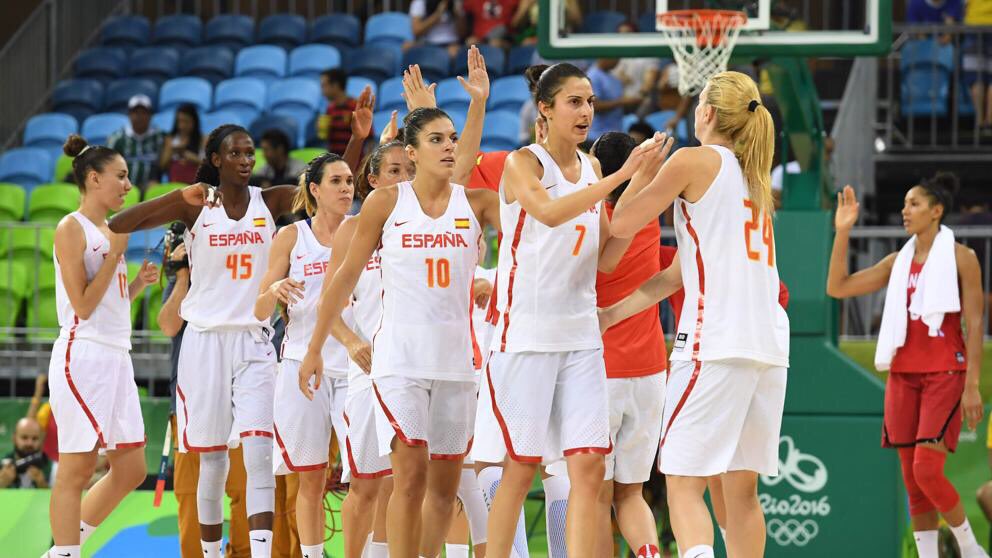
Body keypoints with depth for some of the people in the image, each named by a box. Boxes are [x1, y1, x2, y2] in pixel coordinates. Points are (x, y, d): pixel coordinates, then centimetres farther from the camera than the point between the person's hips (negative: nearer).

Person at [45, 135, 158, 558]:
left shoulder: (109, 231, 17)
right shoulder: (72, 229, -8)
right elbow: (83, 305, -14)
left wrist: (139, 284, 6)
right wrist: (116, 253, -11)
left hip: (116, 356, 9)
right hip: (83, 355, -9)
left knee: (131, 470, 8)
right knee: (77, 469, -5)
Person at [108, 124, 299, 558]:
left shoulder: (270, 201, 4)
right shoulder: (196, 205, 0)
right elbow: (117, 225, -8)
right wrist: (180, 197, -20)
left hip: (254, 343, 0)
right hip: (205, 340, 0)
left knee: (259, 452, -14)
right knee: (213, 460, 6)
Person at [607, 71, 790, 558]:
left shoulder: (694, 161, -1)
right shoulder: (754, 176, 22)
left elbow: (621, 224, 2)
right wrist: (613, 313, 26)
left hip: (716, 342, -7)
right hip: (769, 346, 7)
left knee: (684, 484, -8)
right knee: (741, 489, 10)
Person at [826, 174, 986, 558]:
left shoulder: (961, 258, -2)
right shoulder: (899, 261, 12)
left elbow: (974, 324, -6)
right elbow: (837, 287, 11)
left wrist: (972, 386, -12)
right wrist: (842, 232, 2)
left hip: (945, 374, -6)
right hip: (903, 375, 6)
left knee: (927, 470, -17)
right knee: (912, 479, 2)